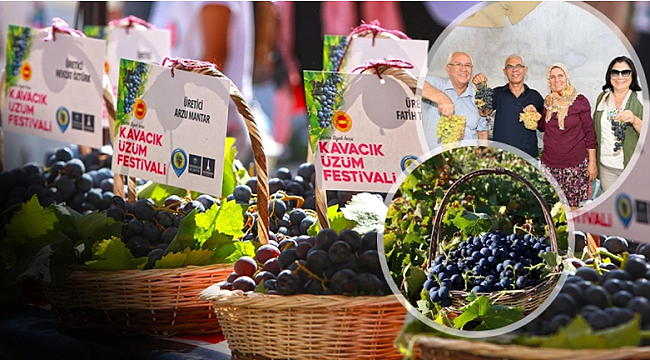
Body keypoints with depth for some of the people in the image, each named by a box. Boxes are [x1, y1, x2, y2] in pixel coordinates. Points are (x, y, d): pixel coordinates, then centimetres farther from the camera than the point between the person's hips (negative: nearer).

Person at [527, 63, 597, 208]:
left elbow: (589, 132, -2)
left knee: (575, 209, -6)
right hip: (550, 163, 4)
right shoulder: (548, 102, 10)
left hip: (575, 164, -4)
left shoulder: (580, 101, -4)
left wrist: (592, 162, -6)